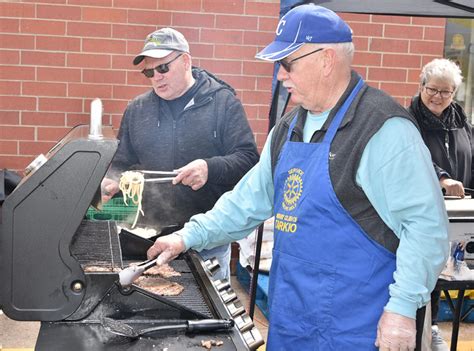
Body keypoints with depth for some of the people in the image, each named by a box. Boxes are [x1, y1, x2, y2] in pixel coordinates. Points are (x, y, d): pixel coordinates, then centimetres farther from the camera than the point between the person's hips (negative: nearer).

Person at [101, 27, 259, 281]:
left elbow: (248, 159, -7)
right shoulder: (136, 110, 10)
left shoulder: (223, 102, -2)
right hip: (150, 234, 3)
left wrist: (210, 168, -25)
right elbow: (122, 163, 17)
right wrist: (111, 182, -5)